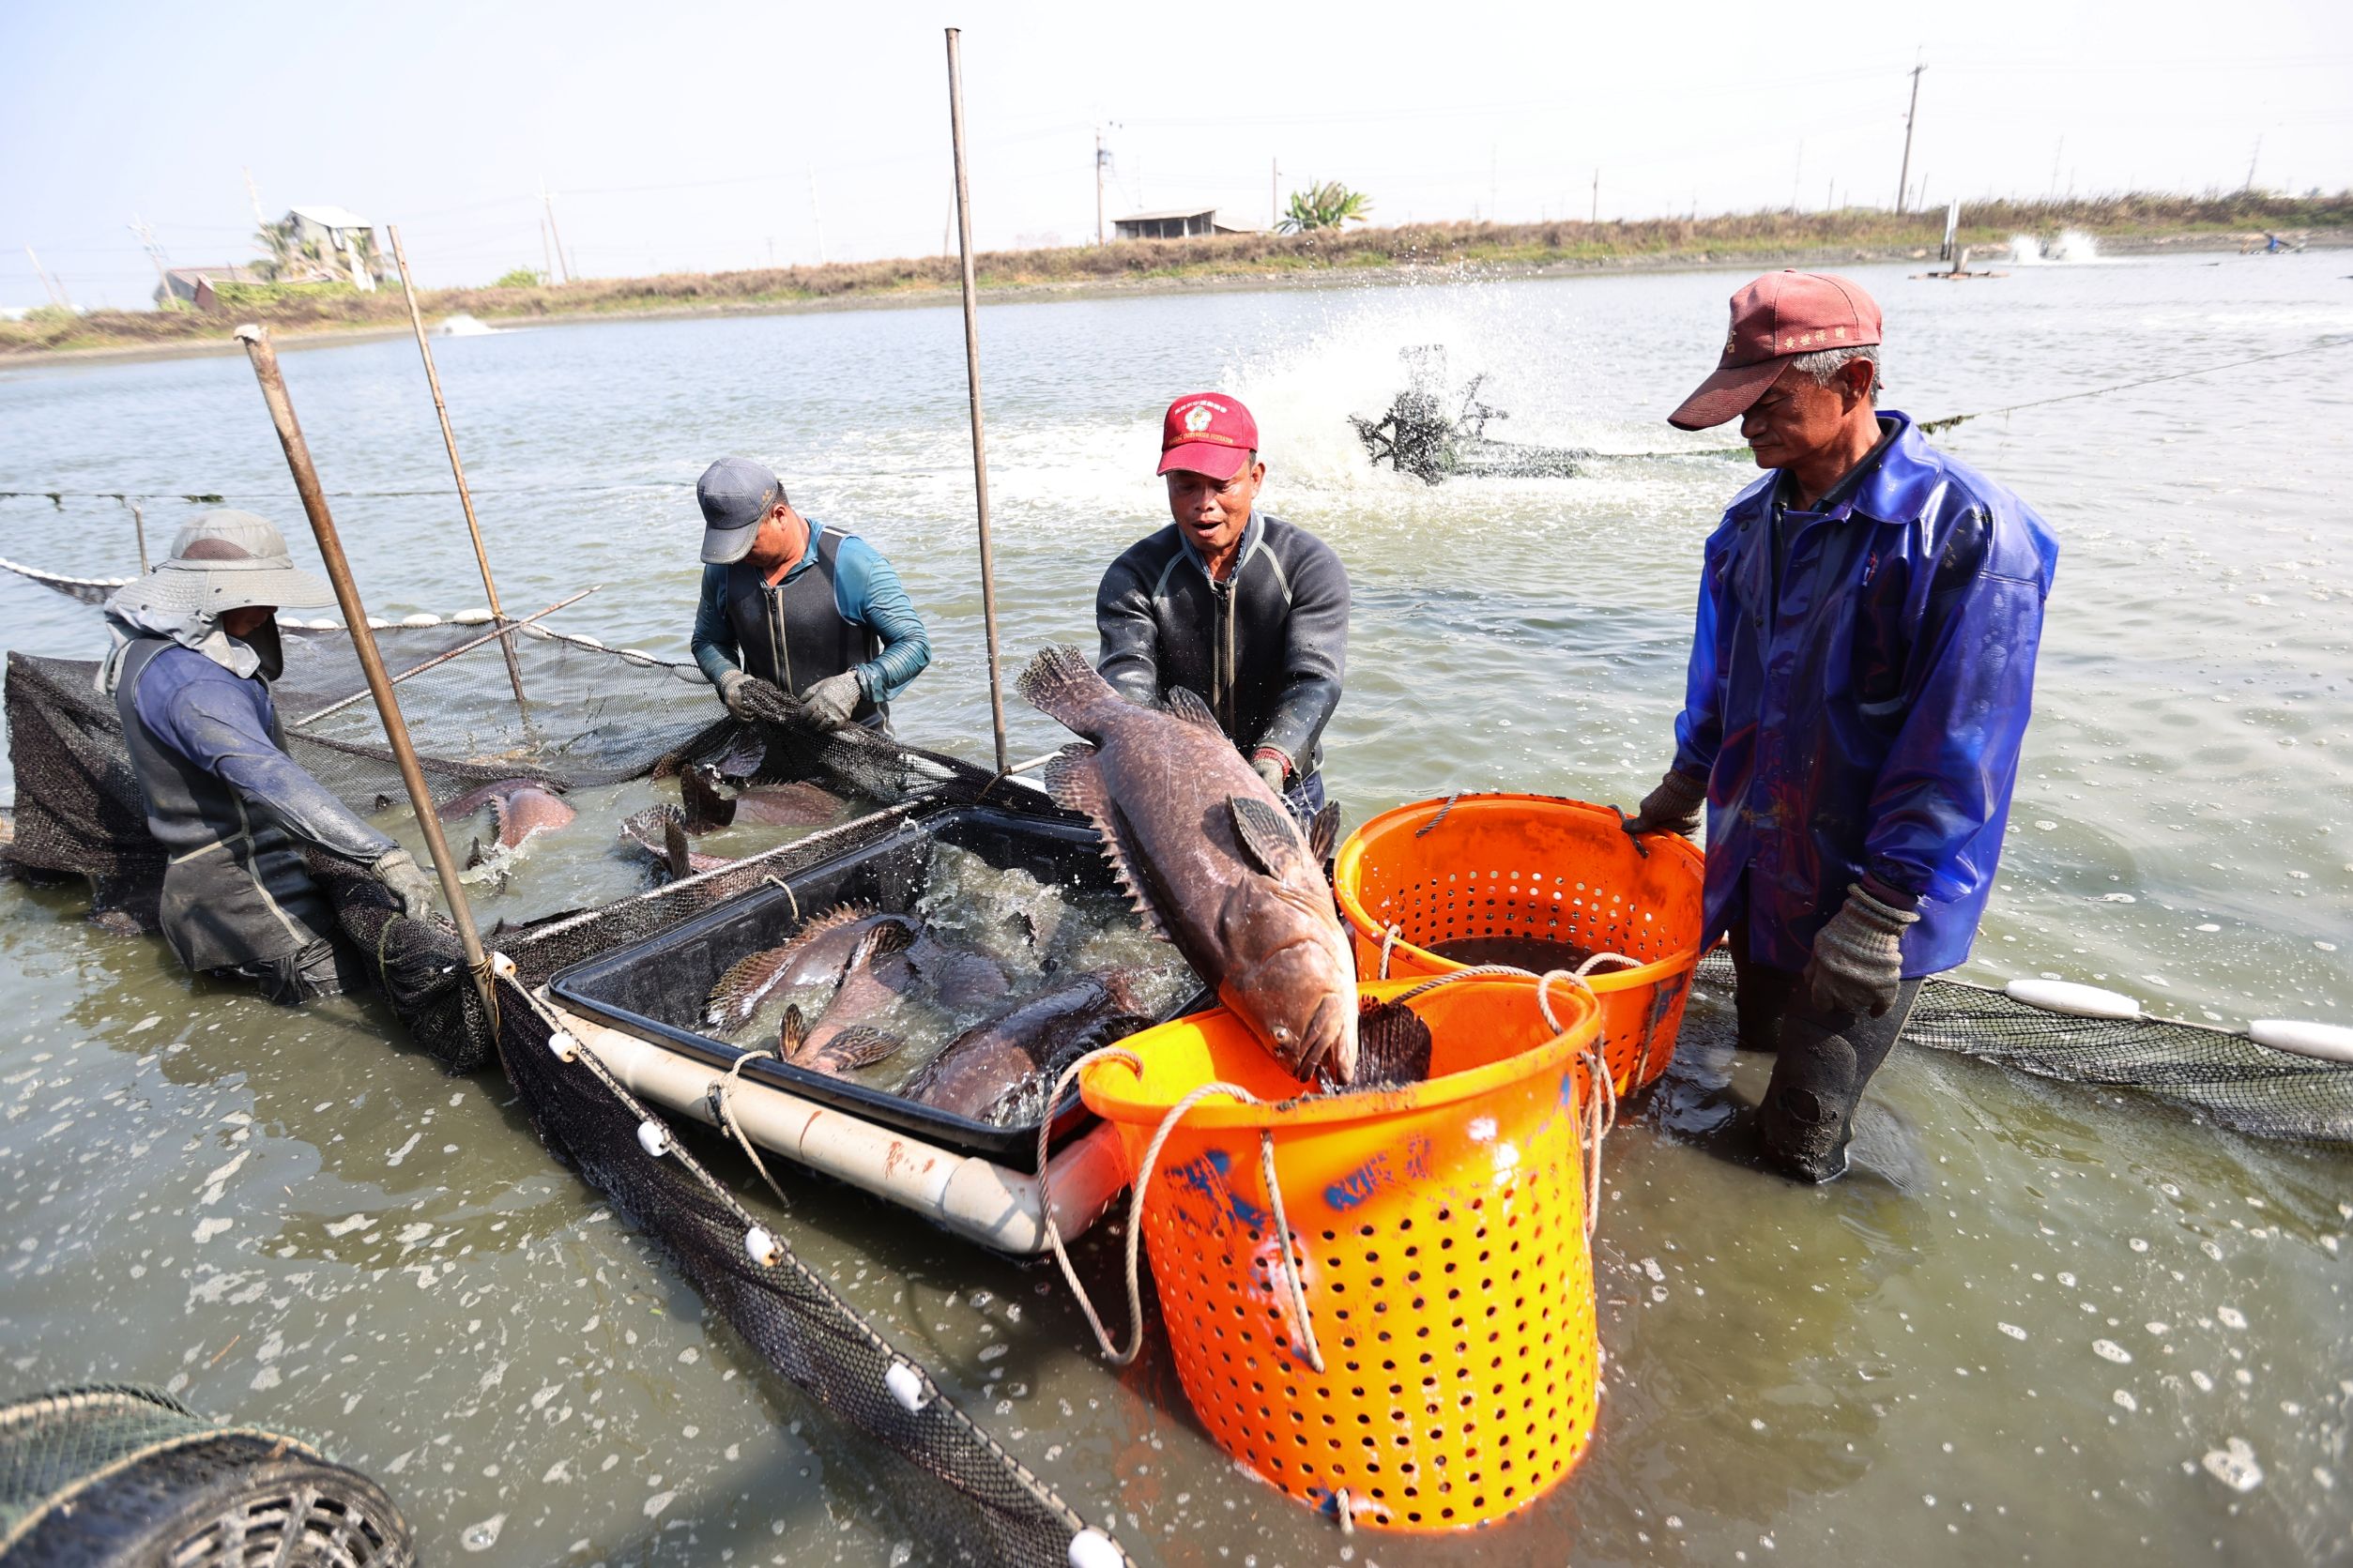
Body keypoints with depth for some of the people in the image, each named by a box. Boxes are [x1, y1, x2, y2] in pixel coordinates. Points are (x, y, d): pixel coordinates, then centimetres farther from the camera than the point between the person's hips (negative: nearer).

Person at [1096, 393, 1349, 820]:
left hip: (1285, 790, 0)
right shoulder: (1134, 576, -4)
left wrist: (1272, 759, -39)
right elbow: (1126, 679, -17)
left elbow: (1315, 681, -19)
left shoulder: (1310, 565, -7)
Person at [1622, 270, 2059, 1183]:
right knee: (1758, 1047, 23)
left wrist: (1880, 912, -21)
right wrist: (1683, 792, 22)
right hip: (1753, 866, 7)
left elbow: (1958, 756, -22)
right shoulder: (1754, 520, 2)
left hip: (1861, 899, -6)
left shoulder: (1965, 532, -21)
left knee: (1798, 1147, 6)